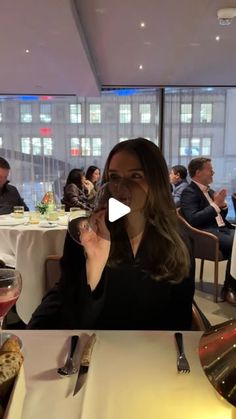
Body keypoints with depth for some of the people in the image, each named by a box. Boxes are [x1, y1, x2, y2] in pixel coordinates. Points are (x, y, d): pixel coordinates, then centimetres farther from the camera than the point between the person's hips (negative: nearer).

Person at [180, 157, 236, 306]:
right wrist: (215, 204, -16)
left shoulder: (210, 191, 19)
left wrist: (222, 204, 2)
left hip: (221, 229, 8)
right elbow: (193, 220, -20)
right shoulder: (189, 192, -6)